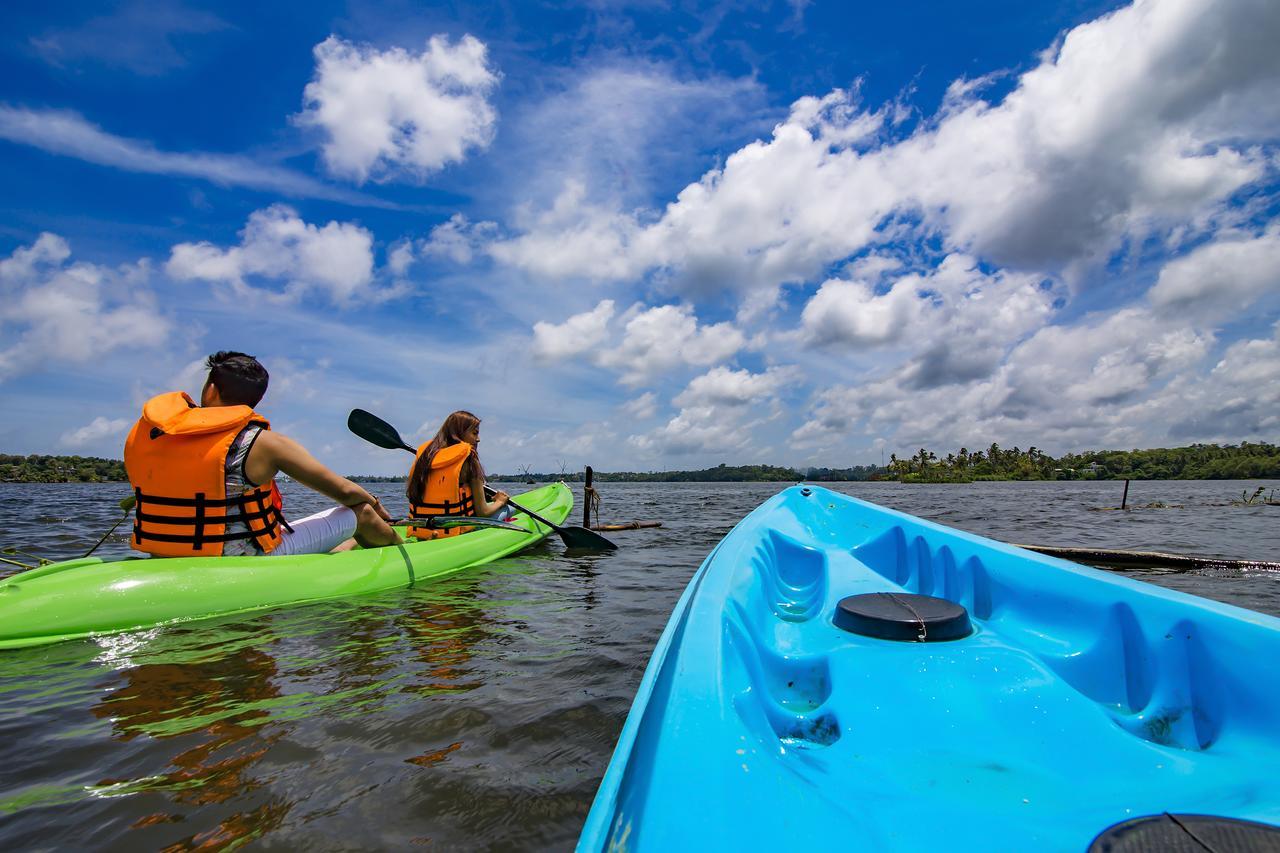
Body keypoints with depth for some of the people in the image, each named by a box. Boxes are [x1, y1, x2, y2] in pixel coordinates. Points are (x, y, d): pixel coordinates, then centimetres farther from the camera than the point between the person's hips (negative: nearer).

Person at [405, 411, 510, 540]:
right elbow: (482, 512, -8)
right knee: (505, 509, 14)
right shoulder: (469, 459, -10)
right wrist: (500, 502, 13)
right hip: (455, 534, -5)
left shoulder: (423, 454, 5)